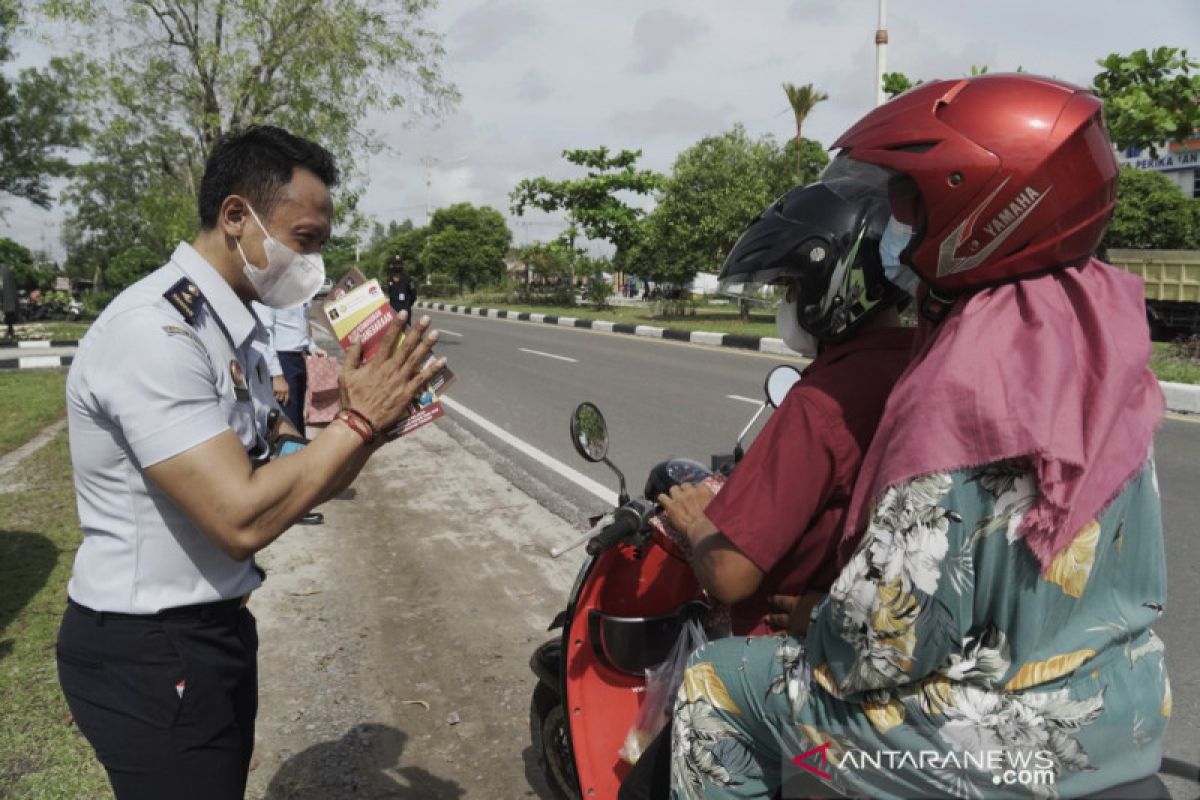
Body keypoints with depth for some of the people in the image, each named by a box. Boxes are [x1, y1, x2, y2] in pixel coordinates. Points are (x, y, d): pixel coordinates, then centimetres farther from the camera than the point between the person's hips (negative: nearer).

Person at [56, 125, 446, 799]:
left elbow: (294, 485, 6)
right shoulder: (154, 331, -23)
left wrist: (375, 424, -9)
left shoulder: (239, 330, 7)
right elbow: (242, 519, -30)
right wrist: (359, 418, -21)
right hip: (148, 659, -9)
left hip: (217, 630, 9)